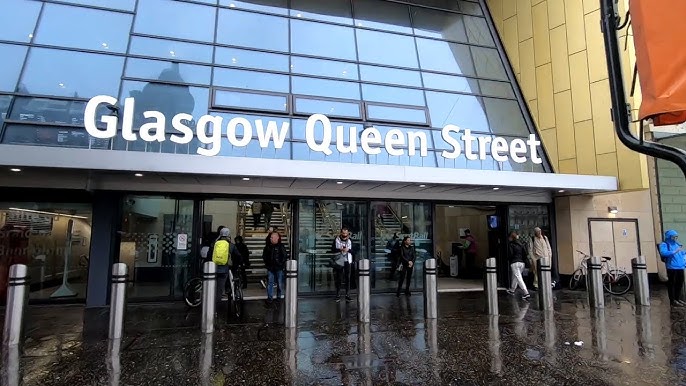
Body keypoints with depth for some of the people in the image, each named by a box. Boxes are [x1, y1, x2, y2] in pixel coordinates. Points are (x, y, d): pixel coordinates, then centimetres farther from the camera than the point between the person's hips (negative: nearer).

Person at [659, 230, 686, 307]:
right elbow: (663, 253, -24)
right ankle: (673, 301, 1)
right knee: (671, 284, -3)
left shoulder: (677, 244, 18)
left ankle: (678, 299, 27)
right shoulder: (664, 244, -5)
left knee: (680, 284, 14)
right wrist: (675, 251, -29)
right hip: (671, 268, -7)